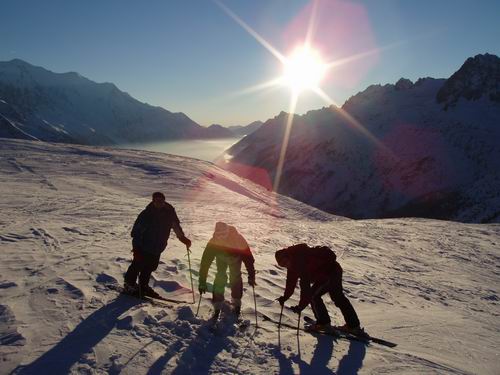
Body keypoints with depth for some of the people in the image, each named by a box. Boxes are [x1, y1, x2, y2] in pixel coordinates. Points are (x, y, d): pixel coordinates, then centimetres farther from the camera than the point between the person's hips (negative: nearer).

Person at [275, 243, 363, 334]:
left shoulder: (301, 263, -32)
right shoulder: (294, 264, 0)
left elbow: (305, 286, -35)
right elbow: (291, 281, 9)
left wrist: (301, 305, -33)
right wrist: (285, 297, 9)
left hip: (331, 273, -11)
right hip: (335, 270, 11)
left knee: (313, 295, -8)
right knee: (339, 298, 19)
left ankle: (323, 323, 7)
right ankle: (353, 325, 31)